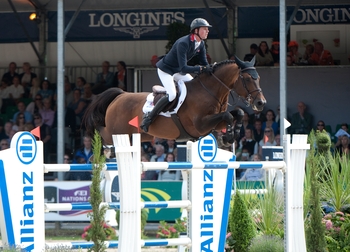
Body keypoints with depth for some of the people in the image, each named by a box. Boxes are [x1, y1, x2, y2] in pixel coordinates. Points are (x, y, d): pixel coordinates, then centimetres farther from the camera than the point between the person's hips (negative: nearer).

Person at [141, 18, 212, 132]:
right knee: (172, 94, -24)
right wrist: (201, 68, -46)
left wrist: (210, 69, -23)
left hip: (178, 71, 9)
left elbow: (205, 63, -2)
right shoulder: (183, 43, -34)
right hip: (166, 70, -9)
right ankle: (148, 118, -14)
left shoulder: (200, 44, -7)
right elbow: (183, 68, -39)